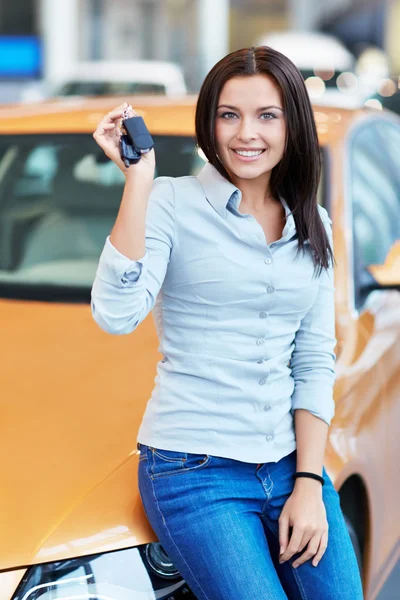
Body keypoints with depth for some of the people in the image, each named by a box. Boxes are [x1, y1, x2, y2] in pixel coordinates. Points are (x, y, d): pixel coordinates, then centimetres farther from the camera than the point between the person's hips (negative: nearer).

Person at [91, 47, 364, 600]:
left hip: (291, 463, 5)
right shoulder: (173, 203, -6)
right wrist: (138, 179, -22)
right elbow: (116, 315, -20)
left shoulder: (313, 226, 10)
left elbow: (315, 361, 9)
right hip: (195, 469, -5)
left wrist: (309, 482, 0)